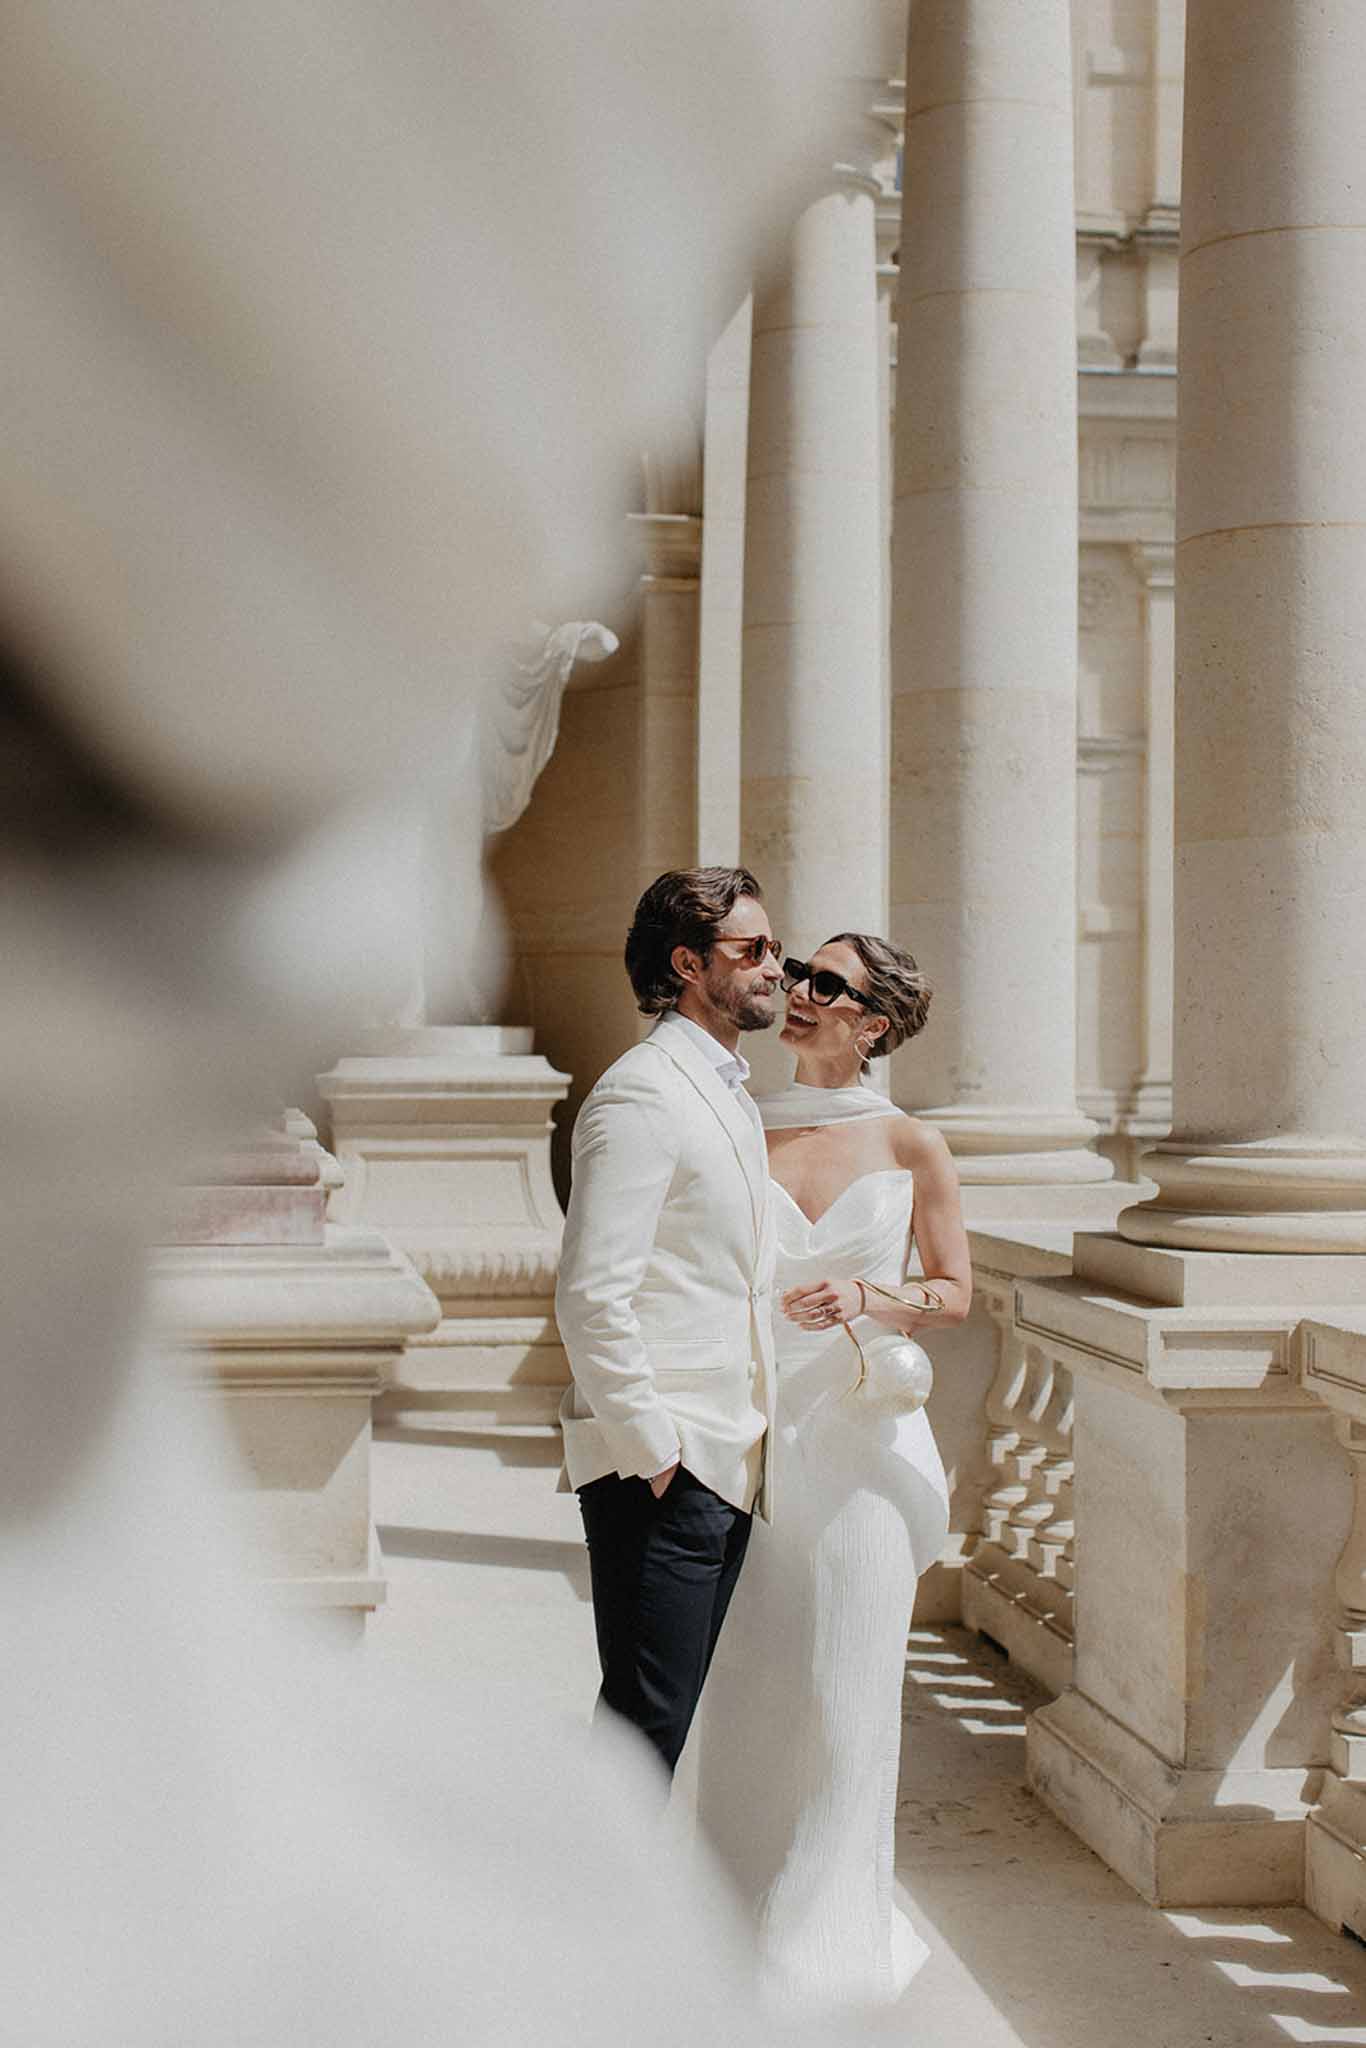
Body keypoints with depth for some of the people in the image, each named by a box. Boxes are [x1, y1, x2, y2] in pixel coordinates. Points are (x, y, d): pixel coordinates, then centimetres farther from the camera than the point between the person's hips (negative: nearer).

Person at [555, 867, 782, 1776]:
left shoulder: (729, 1096, 18)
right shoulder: (640, 1095, -13)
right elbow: (592, 1297, -20)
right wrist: (654, 1455, -18)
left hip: (725, 1464, 9)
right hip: (659, 1471, -9)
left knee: (670, 1717, 13)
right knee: (645, 1722, -6)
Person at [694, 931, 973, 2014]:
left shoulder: (910, 1143, 1)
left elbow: (955, 1291, 4)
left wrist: (869, 1298, -15)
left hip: (861, 1435, -1)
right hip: (757, 1435, 1)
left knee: (845, 1682, 3)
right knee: (748, 1682, 4)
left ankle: (830, 1927, 17)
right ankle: (744, 1920, 20)